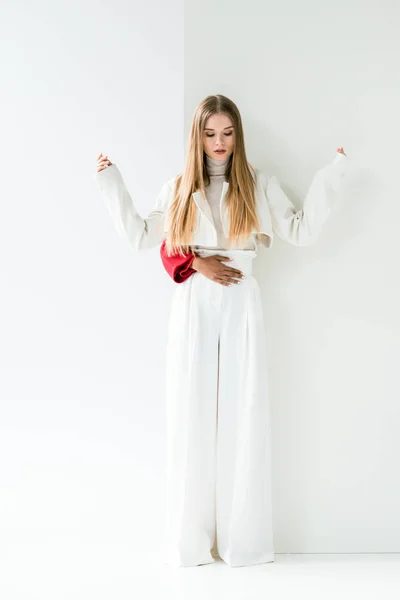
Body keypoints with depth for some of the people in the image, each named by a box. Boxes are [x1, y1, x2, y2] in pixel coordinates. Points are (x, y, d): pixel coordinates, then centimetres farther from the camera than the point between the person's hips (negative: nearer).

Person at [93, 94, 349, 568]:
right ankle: (190, 539, 7)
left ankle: (241, 538, 5)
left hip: (240, 308, -1)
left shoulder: (259, 186, 8)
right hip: (193, 310, 1)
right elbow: (139, 236, 11)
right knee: (191, 417, 0)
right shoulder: (178, 189, 11)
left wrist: (330, 174, 3)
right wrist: (111, 182, 11)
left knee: (241, 416, -2)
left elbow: (301, 231, 5)